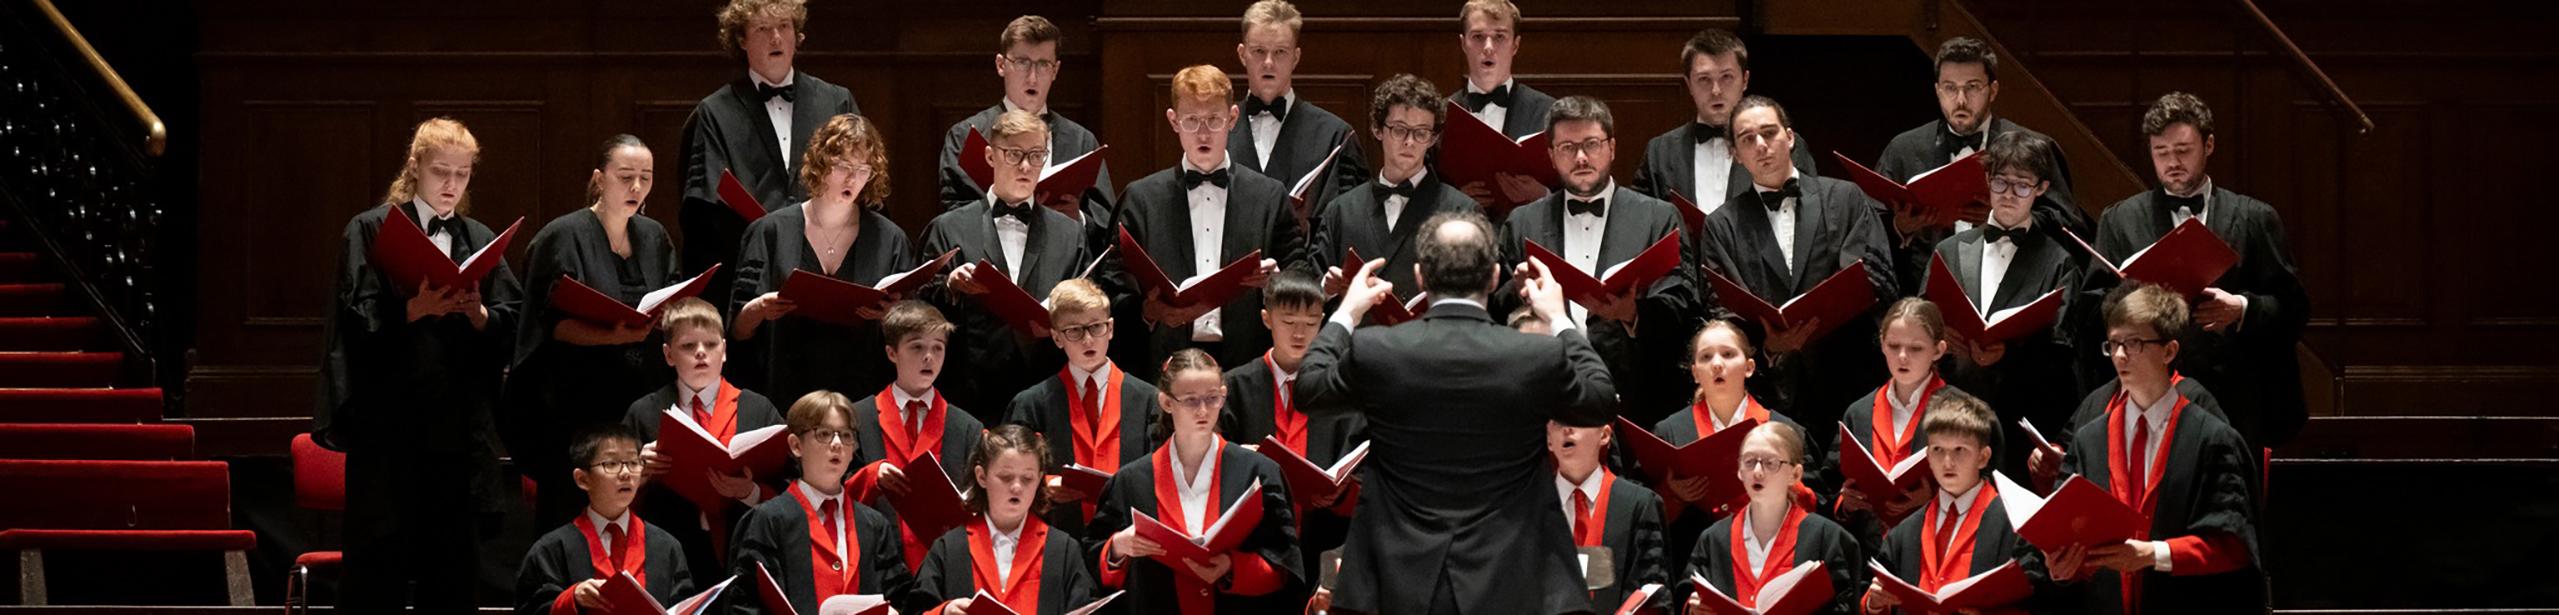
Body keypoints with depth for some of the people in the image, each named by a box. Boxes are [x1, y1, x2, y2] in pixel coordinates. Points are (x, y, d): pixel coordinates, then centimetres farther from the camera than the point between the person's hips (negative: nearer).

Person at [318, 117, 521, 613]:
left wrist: (477, 312, -14)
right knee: (379, 554, -3)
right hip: (388, 418, -4)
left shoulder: (481, 241, 14)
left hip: (459, 420, 4)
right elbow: (358, 316, -9)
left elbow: (511, 323, 6)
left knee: (453, 555, 5)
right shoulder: (371, 230, 3)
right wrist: (416, 308, -24)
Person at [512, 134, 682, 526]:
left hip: (643, 402, 5)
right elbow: (553, 323, -11)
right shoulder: (564, 237, -4)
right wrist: (615, 335, -26)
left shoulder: (654, 237, 13)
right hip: (578, 405, -5)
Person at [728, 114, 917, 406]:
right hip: (785, 390, 0)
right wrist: (758, 311, -14)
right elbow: (737, 330, 7)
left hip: (866, 393, 1)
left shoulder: (889, 239, 8)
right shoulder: (771, 232, 5)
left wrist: (891, 314, -11)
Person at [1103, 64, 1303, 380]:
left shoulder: (1270, 197, 12)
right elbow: (1115, 292, 7)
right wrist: (1147, 311, -12)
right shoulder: (1142, 198, 11)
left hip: (1247, 365, 0)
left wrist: (1276, 281, -9)